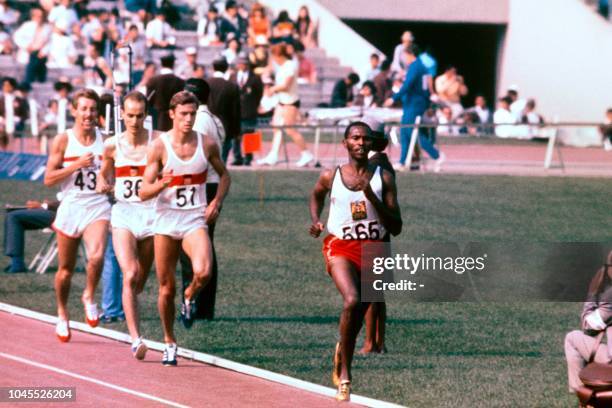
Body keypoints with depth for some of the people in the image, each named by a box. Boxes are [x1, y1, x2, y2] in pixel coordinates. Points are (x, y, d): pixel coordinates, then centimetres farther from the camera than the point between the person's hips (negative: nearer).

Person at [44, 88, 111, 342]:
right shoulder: (63, 141, -2)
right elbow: (49, 179, -5)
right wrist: (76, 165, -15)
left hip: (97, 207, 0)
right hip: (70, 207, 0)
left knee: (96, 257, -25)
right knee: (66, 269, 10)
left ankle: (89, 297, 3)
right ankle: (62, 314, 33)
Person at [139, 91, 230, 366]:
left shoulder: (207, 145, -1)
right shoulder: (159, 146, -7)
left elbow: (224, 175, 17)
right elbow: (144, 193, -8)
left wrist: (216, 203, 1)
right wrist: (162, 184, -28)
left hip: (195, 221, 0)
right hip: (166, 221, 0)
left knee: (203, 272, -26)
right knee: (166, 288, 6)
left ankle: (190, 298, 8)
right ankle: (169, 343, 24)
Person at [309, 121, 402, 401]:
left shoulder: (383, 178, -1)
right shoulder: (331, 177, 1)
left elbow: (396, 228, -4)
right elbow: (316, 195, 26)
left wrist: (372, 198, -15)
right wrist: (315, 221, 8)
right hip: (340, 246, -2)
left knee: (359, 311, 11)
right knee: (352, 301, -26)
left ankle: (342, 352, 45)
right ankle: (344, 374, -15)